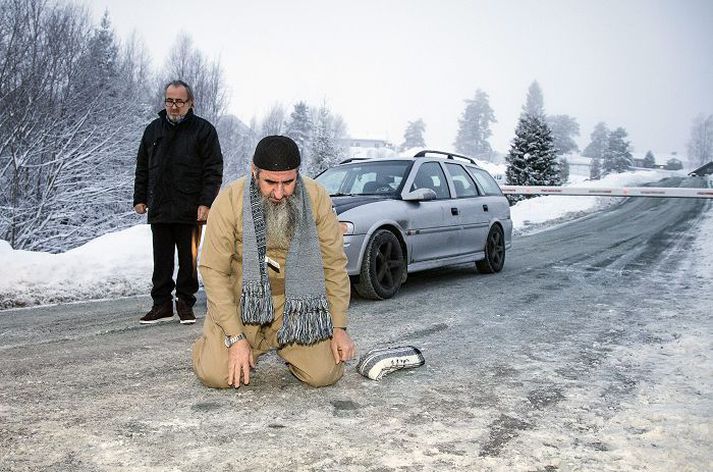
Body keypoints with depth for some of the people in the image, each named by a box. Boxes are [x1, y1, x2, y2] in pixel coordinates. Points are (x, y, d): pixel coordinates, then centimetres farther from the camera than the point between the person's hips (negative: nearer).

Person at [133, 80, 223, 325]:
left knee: (189, 260, 5)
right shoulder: (153, 130, 13)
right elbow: (142, 168, 19)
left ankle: (186, 304, 17)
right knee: (161, 261, 7)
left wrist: (206, 202, -13)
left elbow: (214, 170, -4)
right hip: (159, 210, 4)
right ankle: (162, 305, 16)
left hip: (190, 211, -3)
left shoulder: (203, 130, 0)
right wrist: (140, 198, 11)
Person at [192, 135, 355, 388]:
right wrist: (236, 337, -17)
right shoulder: (229, 201, -18)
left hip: (295, 301, 1)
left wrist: (339, 327, -4)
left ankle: (286, 346, 22)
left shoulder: (316, 198, -13)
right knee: (216, 375, -15)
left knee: (325, 374, -11)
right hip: (243, 300, -1)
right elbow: (213, 271, -14)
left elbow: (334, 264, -4)